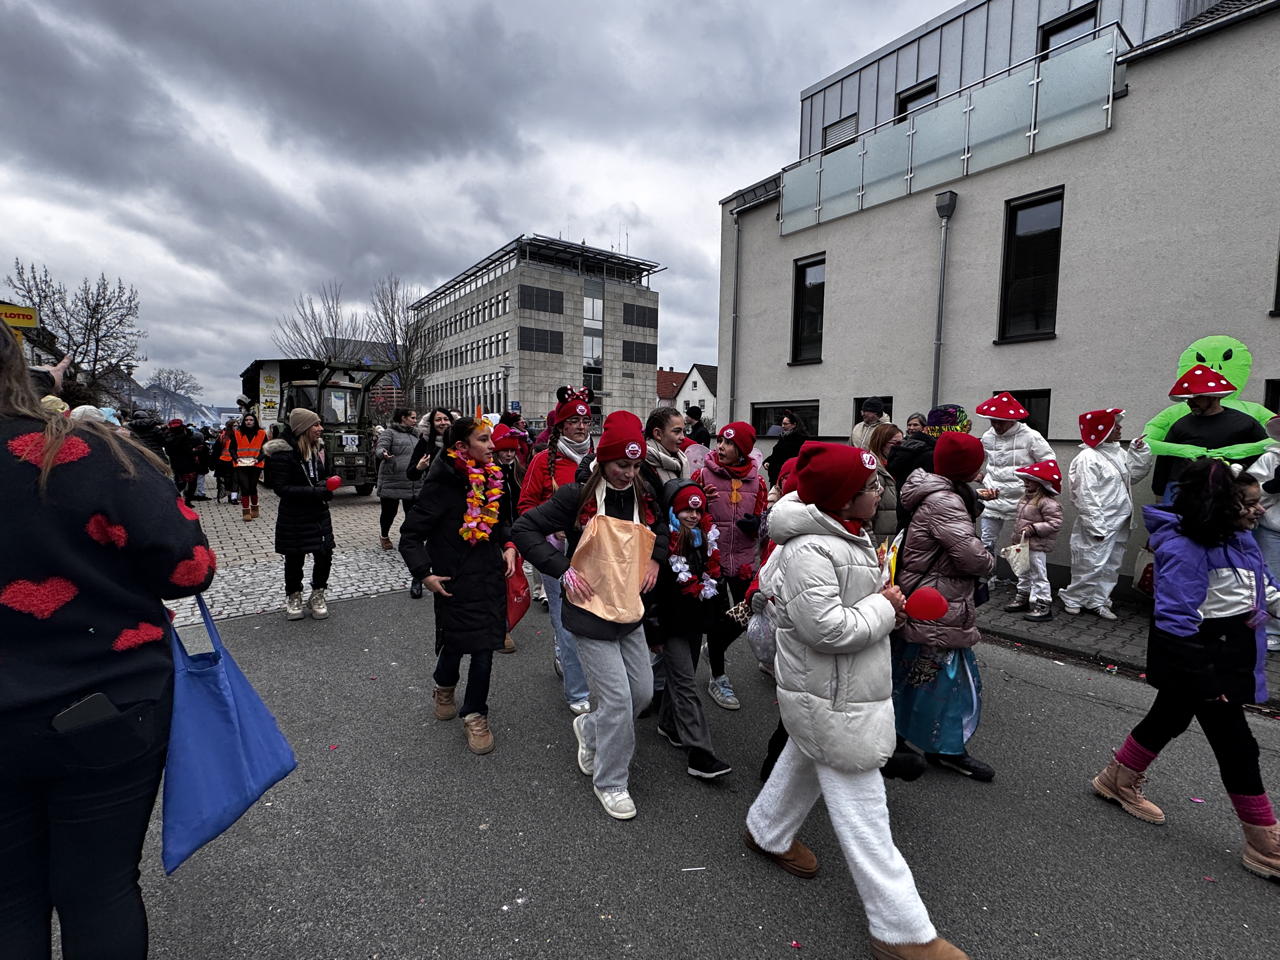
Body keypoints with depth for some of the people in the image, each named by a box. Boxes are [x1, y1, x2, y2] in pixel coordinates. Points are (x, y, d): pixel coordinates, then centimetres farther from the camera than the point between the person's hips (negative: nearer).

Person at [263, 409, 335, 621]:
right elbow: (281, 488, -19)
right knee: (294, 559, 9)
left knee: (325, 555, 4)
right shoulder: (283, 453, -17)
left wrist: (325, 484, -3)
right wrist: (315, 492, -26)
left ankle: (317, 596, 25)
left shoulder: (316, 448, 5)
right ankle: (293, 598, 31)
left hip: (319, 514, 6)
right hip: (294, 518, -5)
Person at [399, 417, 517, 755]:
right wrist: (424, 573, -20)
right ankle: (444, 686, 45)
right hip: (455, 580, -5)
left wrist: (508, 546, 4)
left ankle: (476, 715, 24)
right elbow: (411, 534, -13)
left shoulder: (492, 478, 3)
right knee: (456, 642, 9)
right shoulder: (443, 484, -16)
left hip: (491, 576, 5)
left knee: (484, 646, 6)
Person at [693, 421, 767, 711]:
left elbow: (764, 519, 12)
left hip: (743, 562, 4)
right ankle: (718, 678, 25)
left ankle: (713, 649, 43)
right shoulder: (703, 475, -7)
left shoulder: (756, 481, 3)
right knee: (719, 619, 2)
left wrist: (756, 524, -11)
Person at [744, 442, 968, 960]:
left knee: (805, 758, 29)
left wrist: (884, 597, 1)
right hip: (832, 702, -11)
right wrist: (884, 606, -19)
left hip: (835, 689, 11)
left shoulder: (848, 532, 3)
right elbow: (828, 629, -31)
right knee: (861, 810, 3)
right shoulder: (809, 551, -30)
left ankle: (768, 833, 54)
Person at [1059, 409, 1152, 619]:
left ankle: (1098, 601, 24)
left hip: (1119, 523, 9)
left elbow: (1135, 474, 19)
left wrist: (1139, 451, 6)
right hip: (1099, 524, -9)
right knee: (1092, 565, -3)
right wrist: (1096, 526, -20)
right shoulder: (1088, 458, -18)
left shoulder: (1118, 452, 9)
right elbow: (1086, 496, -20)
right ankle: (1071, 598, 13)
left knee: (1111, 566, 13)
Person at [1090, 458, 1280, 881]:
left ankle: (1118, 782, 40)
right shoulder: (1185, 549, -26)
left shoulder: (1239, 539, 4)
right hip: (1201, 659, -10)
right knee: (1236, 745, 2)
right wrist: (1200, 678, -23)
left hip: (1232, 654, 10)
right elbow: (1176, 619, -26)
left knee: (1169, 719, 22)